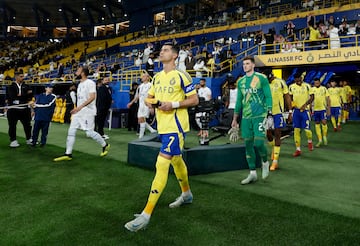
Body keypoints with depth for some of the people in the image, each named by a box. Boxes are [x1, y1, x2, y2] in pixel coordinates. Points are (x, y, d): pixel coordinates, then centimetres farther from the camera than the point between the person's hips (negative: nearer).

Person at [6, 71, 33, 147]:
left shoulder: (26, 86, 7)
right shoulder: (11, 87, -2)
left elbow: (30, 97, -1)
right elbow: (13, 96, -18)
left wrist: (20, 95, -17)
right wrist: (25, 95, -14)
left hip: (25, 109, 3)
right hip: (13, 109, -3)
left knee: (27, 124, 11)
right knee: (12, 126, 1)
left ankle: (29, 139, 24)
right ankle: (13, 140, 12)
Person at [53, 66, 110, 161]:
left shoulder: (90, 83, -12)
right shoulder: (80, 84, 16)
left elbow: (92, 97, -22)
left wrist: (80, 106, -29)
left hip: (88, 112, -8)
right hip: (79, 112, 9)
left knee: (89, 133, -7)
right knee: (71, 131, 2)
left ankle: (105, 145, 16)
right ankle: (68, 154, 7)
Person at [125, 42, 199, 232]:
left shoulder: (181, 76, -9)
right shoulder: (157, 77, 13)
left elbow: (194, 100, -8)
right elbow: (149, 97, 22)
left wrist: (173, 104, -19)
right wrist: (151, 101, -2)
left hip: (176, 126, -8)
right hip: (163, 126, 8)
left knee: (161, 165, -15)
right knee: (176, 160, 22)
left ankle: (146, 215, -13)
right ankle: (186, 195, 44)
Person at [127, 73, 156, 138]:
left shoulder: (150, 85, -6)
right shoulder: (140, 86, 17)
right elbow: (137, 96, 25)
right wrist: (131, 103, 23)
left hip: (147, 105, -8)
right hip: (140, 105, 8)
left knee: (142, 119, -13)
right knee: (140, 120, 5)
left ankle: (141, 136, -8)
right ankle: (152, 130, 17)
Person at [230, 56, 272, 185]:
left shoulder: (261, 78, -2)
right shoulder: (241, 81, 13)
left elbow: (268, 97, -4)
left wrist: (269, 114, -12)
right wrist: (235, 119, 18)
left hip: (259, 116, -5)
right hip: (246, 117, 5)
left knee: (258, 142, -13)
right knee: (248, 144, 5)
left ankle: (265, 162, 19)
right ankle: (252, 173, 15)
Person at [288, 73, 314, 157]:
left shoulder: (307, 86, -6)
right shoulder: (291, 87, 3)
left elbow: (312, 97, -4)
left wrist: (305, 104, -16)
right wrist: (292, 103, -5)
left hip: (305, 110, -3)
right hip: (296, 110, 3)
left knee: (307, 129, -6)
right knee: (296, 130, 2)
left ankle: (310, 141, 29)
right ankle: (298, 149, 10)